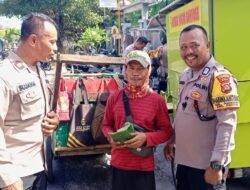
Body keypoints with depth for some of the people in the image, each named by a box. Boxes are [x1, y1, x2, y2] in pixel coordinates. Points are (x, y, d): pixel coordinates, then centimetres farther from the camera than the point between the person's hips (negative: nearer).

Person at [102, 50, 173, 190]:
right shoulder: (115, 97, -1)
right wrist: (111, 137, -11)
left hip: (144, 166, -2)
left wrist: (146, 138, -17)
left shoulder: (157, 100, -7)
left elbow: (167, 131, -1)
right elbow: (106, 125, 11)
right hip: (118, 163, 2)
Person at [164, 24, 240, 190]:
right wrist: (171, 141, 19)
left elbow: (227, 124, -22)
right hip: (183, 160, 8)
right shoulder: (186, 75, 7)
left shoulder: (219, 77, -18)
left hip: (207, 166, -7)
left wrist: (217, 164, -24)